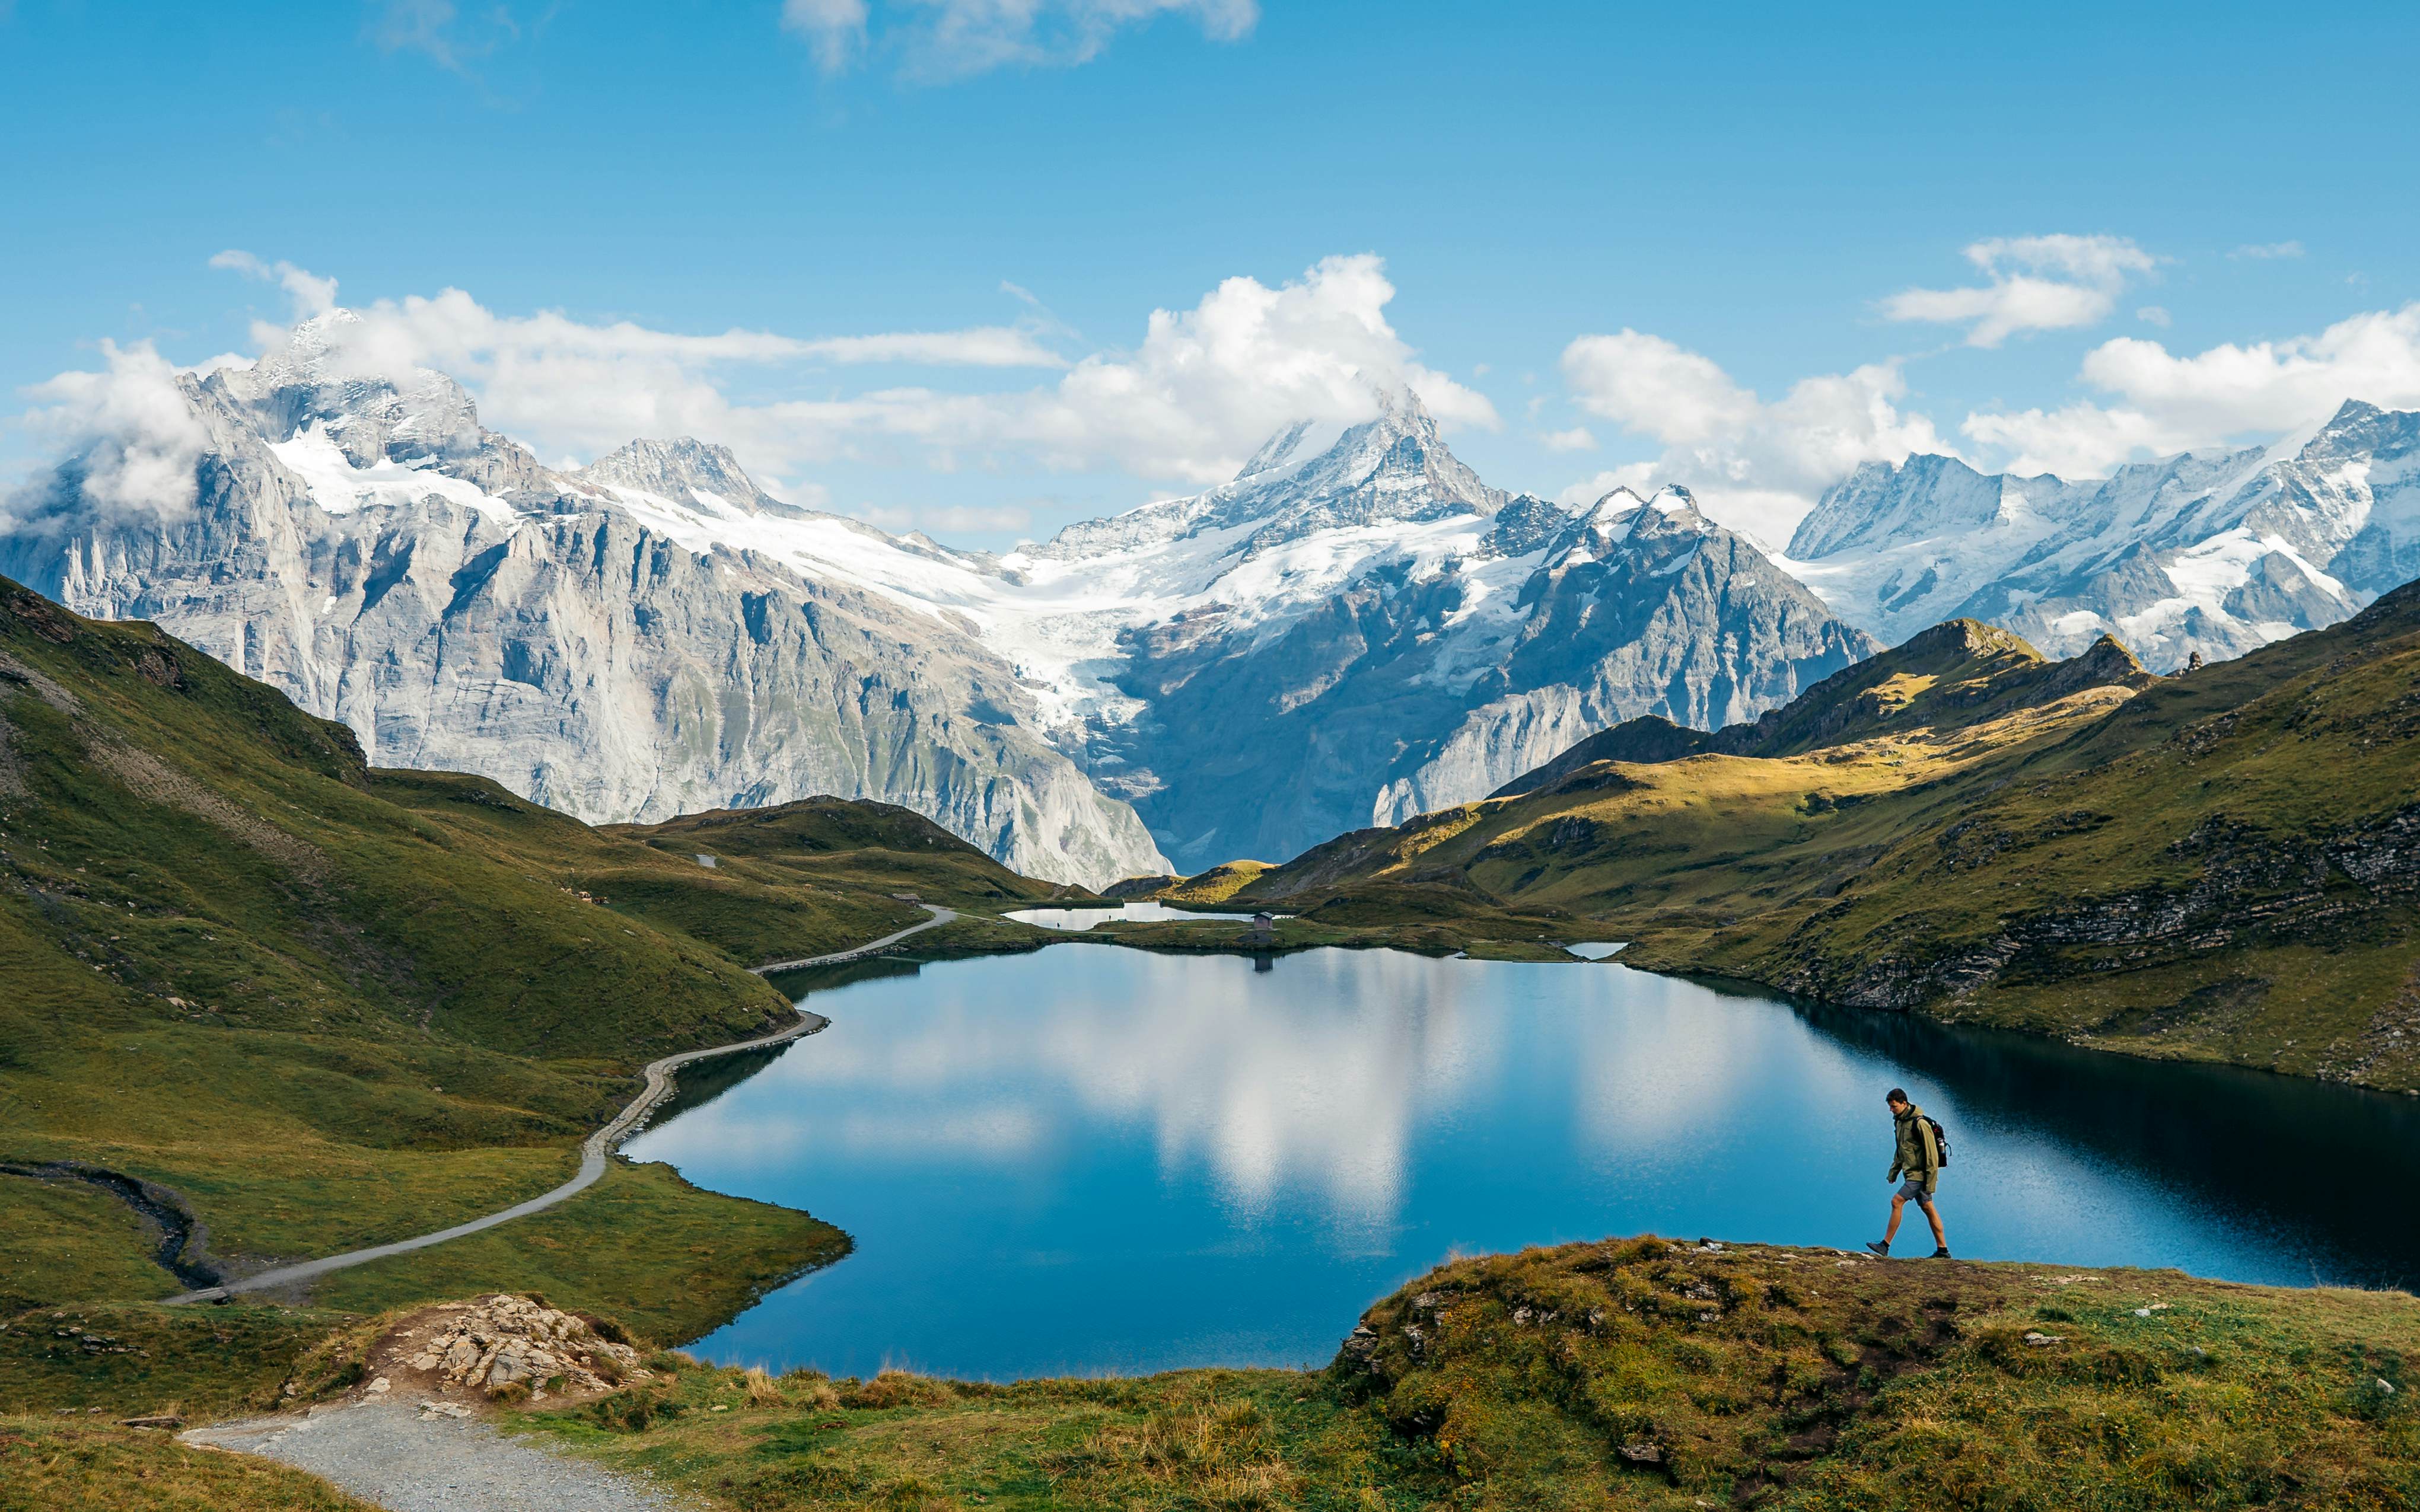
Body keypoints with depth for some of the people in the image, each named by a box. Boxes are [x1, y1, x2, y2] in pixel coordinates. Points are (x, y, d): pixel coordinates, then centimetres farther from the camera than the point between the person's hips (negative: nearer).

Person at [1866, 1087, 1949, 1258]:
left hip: (1920, 1174, -10)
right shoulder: (1899, 1121, 9)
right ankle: (1943, 1250, 17)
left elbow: (1932, 1154, -20)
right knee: (1928, 1208, 12)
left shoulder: (1919, 1124, -20)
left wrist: (1931, 1181, -20)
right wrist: (1894, 1171, 17)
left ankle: (1885, 1246, -10)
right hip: (1913, 1173, 10)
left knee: (1897, 1201, -13)